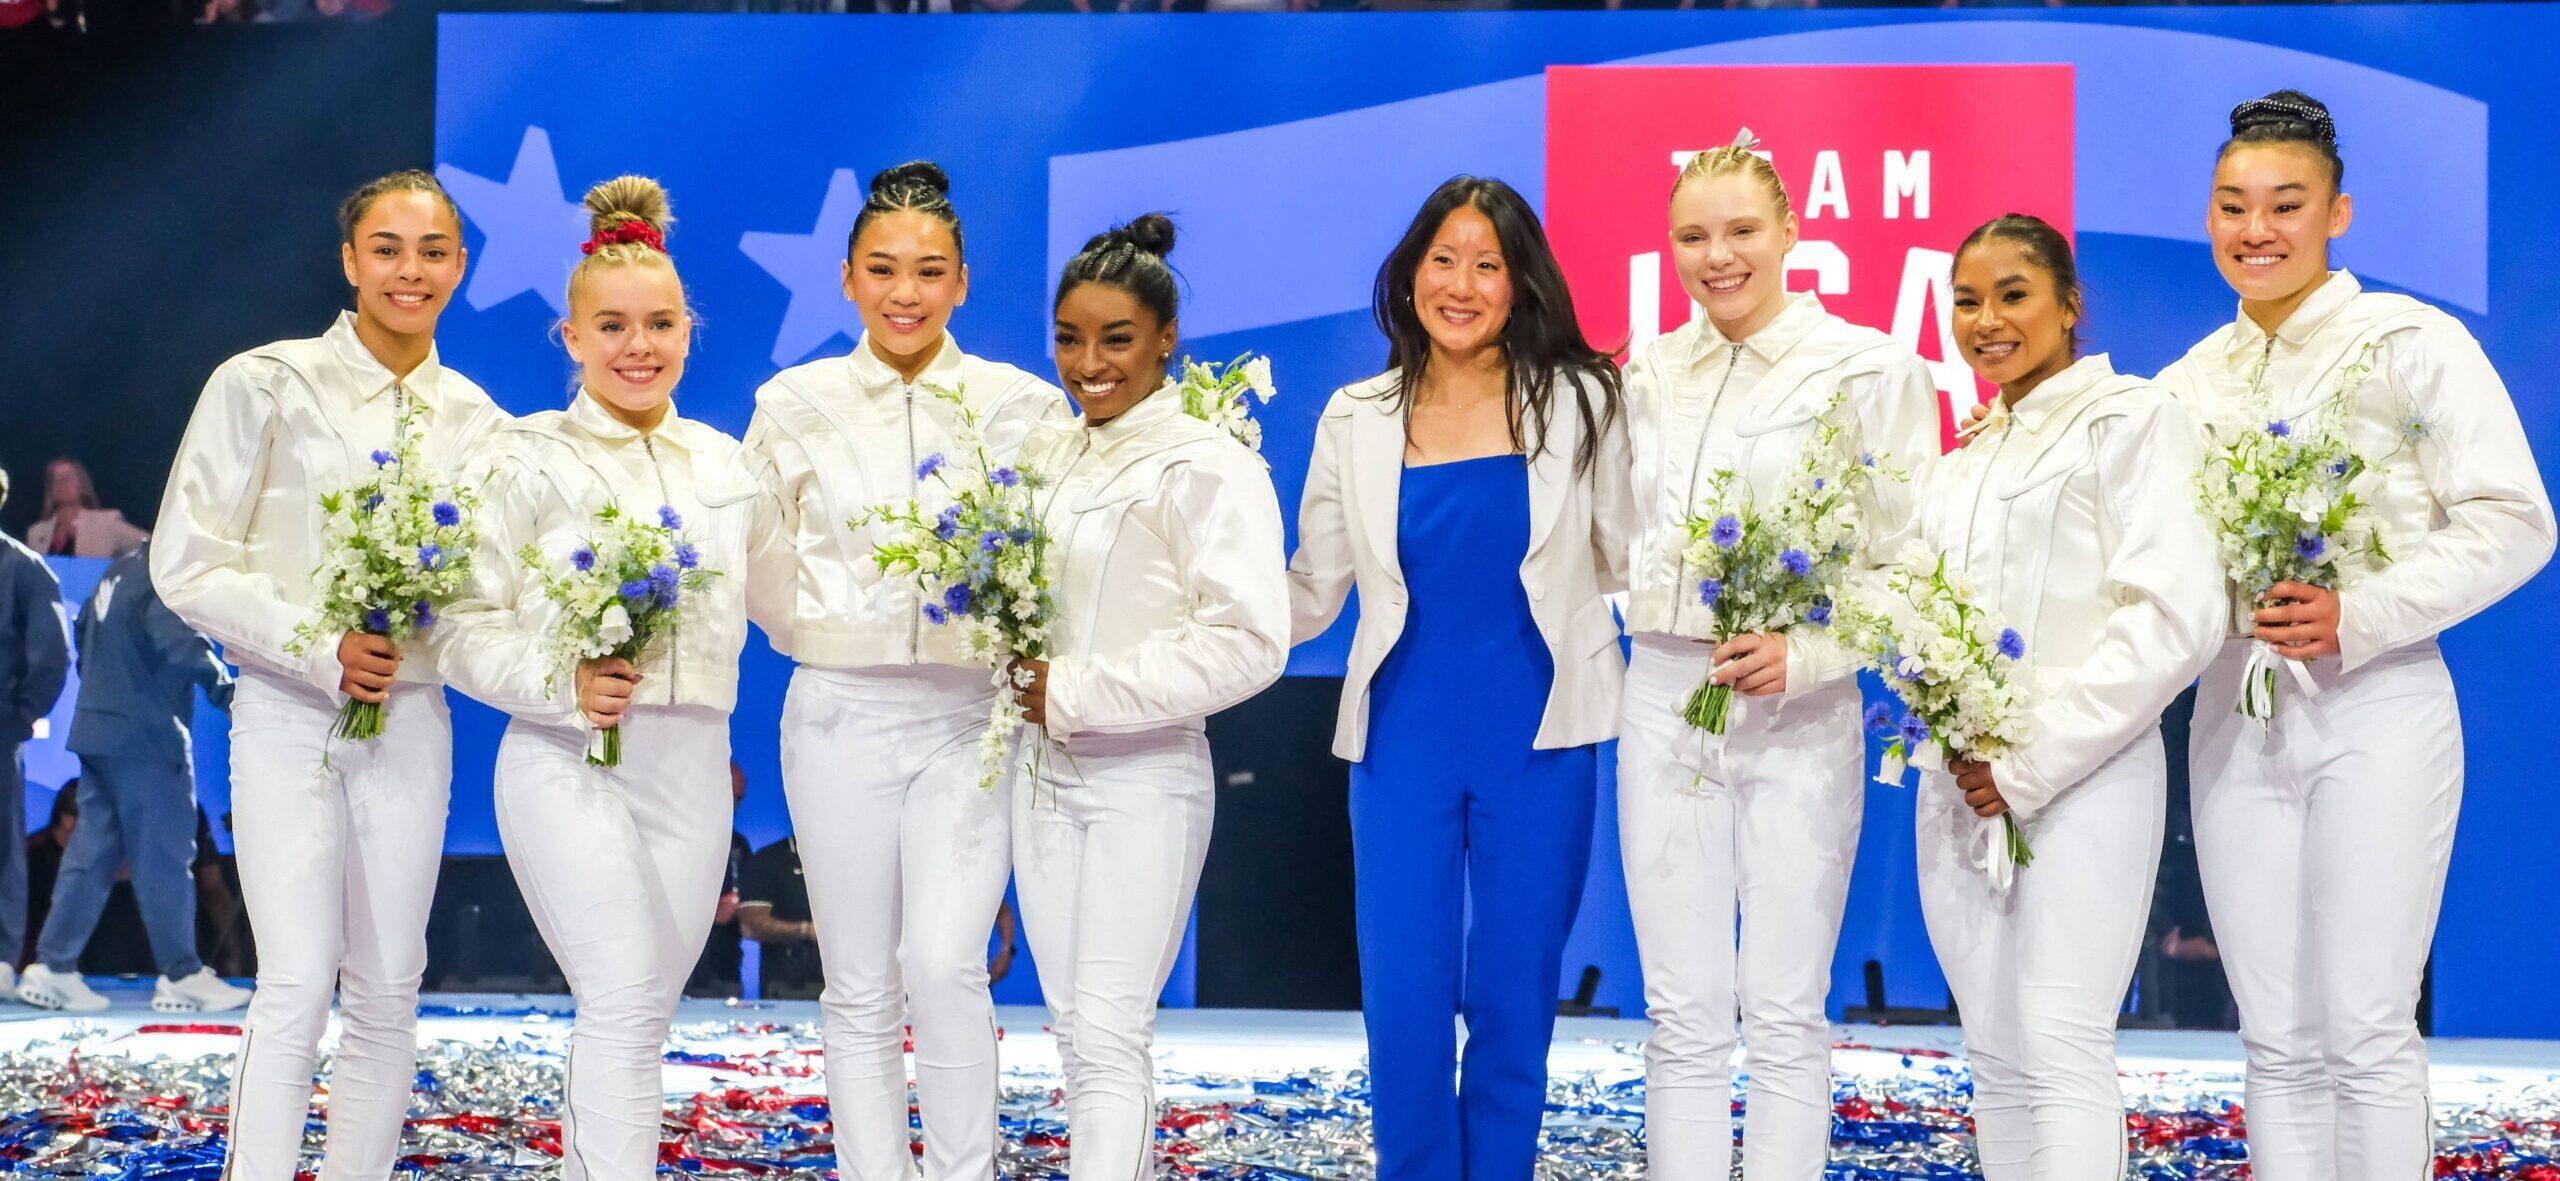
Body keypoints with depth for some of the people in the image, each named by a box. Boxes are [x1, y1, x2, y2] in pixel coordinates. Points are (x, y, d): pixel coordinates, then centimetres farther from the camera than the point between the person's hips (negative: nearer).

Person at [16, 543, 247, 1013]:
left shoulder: (119, 572, 16)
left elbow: (85, 630, 26)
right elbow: (180, 640, -30)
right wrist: (224, 688, -38)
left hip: (96, 730, 9)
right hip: (146, 737, -9)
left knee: (93, 851, 11)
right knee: (165, 856, -3)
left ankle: (53, 968, 8)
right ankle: (182, 977, 2)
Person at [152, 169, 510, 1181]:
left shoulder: (474, 419, 8)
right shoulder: (266, 385, -3)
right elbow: (187, 563, -6)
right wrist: (319, 646, -17)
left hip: (412, 719, 4)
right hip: (287, 714, -4)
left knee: (388, 992, 5)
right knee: (297, 986, -12)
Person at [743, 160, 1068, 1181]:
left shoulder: (1022, 406, 1)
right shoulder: (794, 404, 4)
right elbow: (758, 566, 13)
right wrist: (823, 633, 3)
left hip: (970, 713, -1)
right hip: (840, 713, 1)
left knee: (943, 964, -15)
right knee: (859, 990, 5)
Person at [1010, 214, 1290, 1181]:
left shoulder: (1209, 467, -11)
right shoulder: (1047, 455, 9)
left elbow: (1248, 645, -20)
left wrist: (1078, 693, -17)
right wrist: (1017, 676, 3)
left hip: (1144, 779, -7)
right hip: (1043, 771, 7)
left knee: (1110, 1033, -7)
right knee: (1074, 1027, 11)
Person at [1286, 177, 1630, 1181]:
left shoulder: (1577, 402, 2)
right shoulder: (1357, 420, 6)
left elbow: (1628, 566, 5)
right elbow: (1310, 594, 9)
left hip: (1538, 738, -1)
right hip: (1404, 736, 1)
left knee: (1514, 1001, 6)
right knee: (1404, 1007, -1)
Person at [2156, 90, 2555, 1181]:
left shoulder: (2414, 344, -3)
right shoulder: (2190, 382, 11)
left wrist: (2359, 617, -18)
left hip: (2376, 706, -4)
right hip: (2235, 710, 5)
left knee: (2366, 1032, -4)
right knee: (2277, 1040, 7)